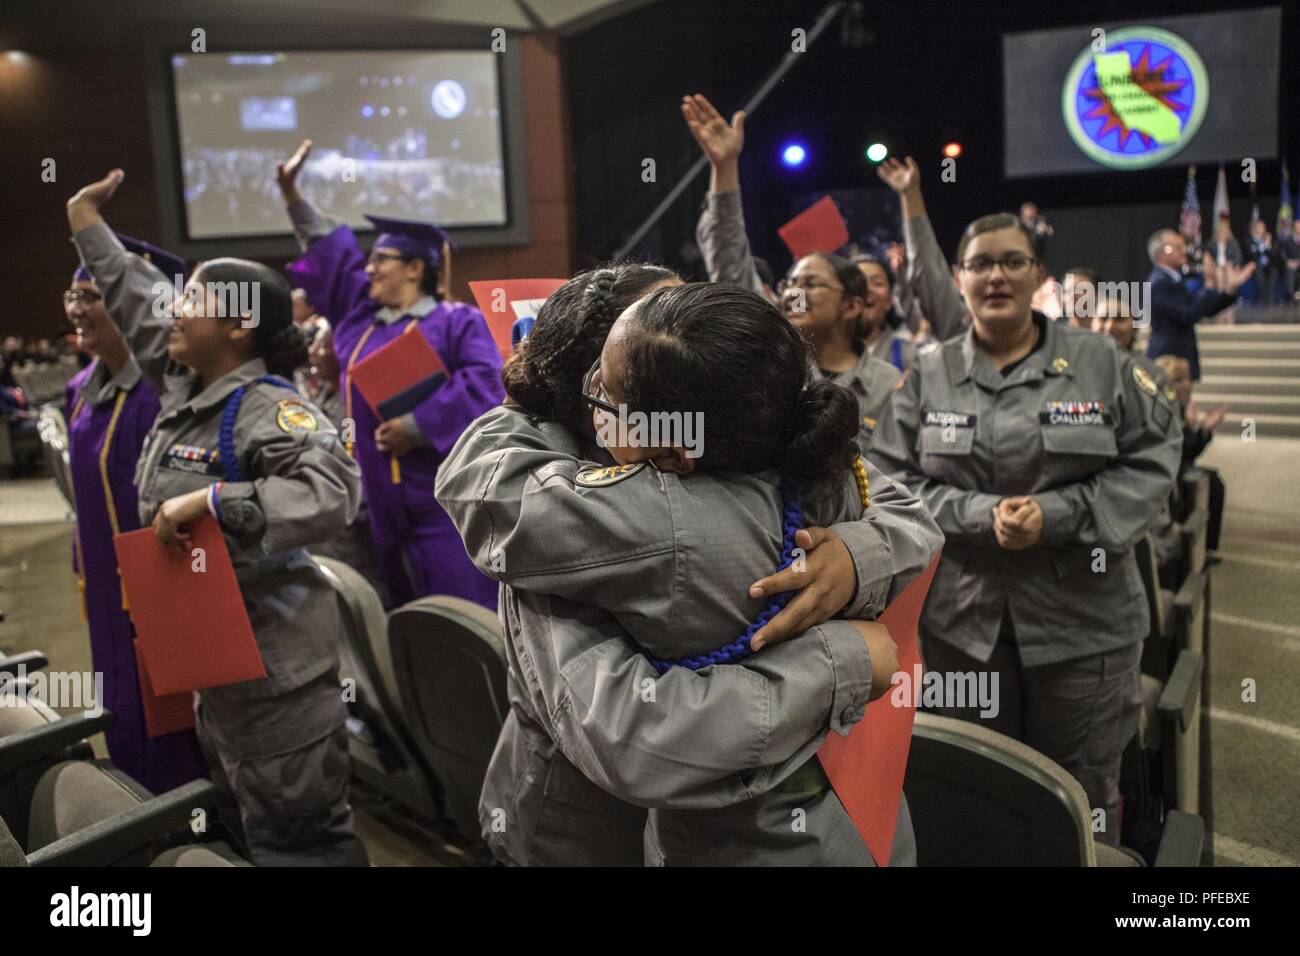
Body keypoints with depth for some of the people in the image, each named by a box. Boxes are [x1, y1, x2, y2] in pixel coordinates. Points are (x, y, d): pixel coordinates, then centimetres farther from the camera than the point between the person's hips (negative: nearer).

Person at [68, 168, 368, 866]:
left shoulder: (268, 409, -20)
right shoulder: (183, 388, 7)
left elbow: (333, 491, -35)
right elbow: (138, 301, 21)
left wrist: (209, 501, -32)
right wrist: (86, 221, 30)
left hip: (273, 664, -10)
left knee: (299, 839, 0)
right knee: (243, 825, 24)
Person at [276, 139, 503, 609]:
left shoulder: (457, 322, -2)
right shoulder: (360, 317, 15)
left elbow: (483, 386, -15)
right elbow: (334, 256, 26)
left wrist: (419, 426, -21)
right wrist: (292, 194, 25)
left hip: (445, 503, -6)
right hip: (385, 509, 6)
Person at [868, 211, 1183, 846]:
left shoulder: (1100, 363, 1)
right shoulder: (927, 376, 3)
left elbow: (1152, 460, -1)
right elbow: (890, 478, -1)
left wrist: (1056, 515, -15)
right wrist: (981, 514, -16)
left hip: (1084, 620, 0)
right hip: (960, 619, 1)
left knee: (1083, 793, 13)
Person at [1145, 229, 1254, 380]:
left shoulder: (1175, 280, 14)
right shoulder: (1158, 283, -16)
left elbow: (1206, 309, 17)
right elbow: (1188, 316, -21)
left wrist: (1230, 287, 7)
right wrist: (1209, 285, -19)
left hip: (1181, 358, 10)